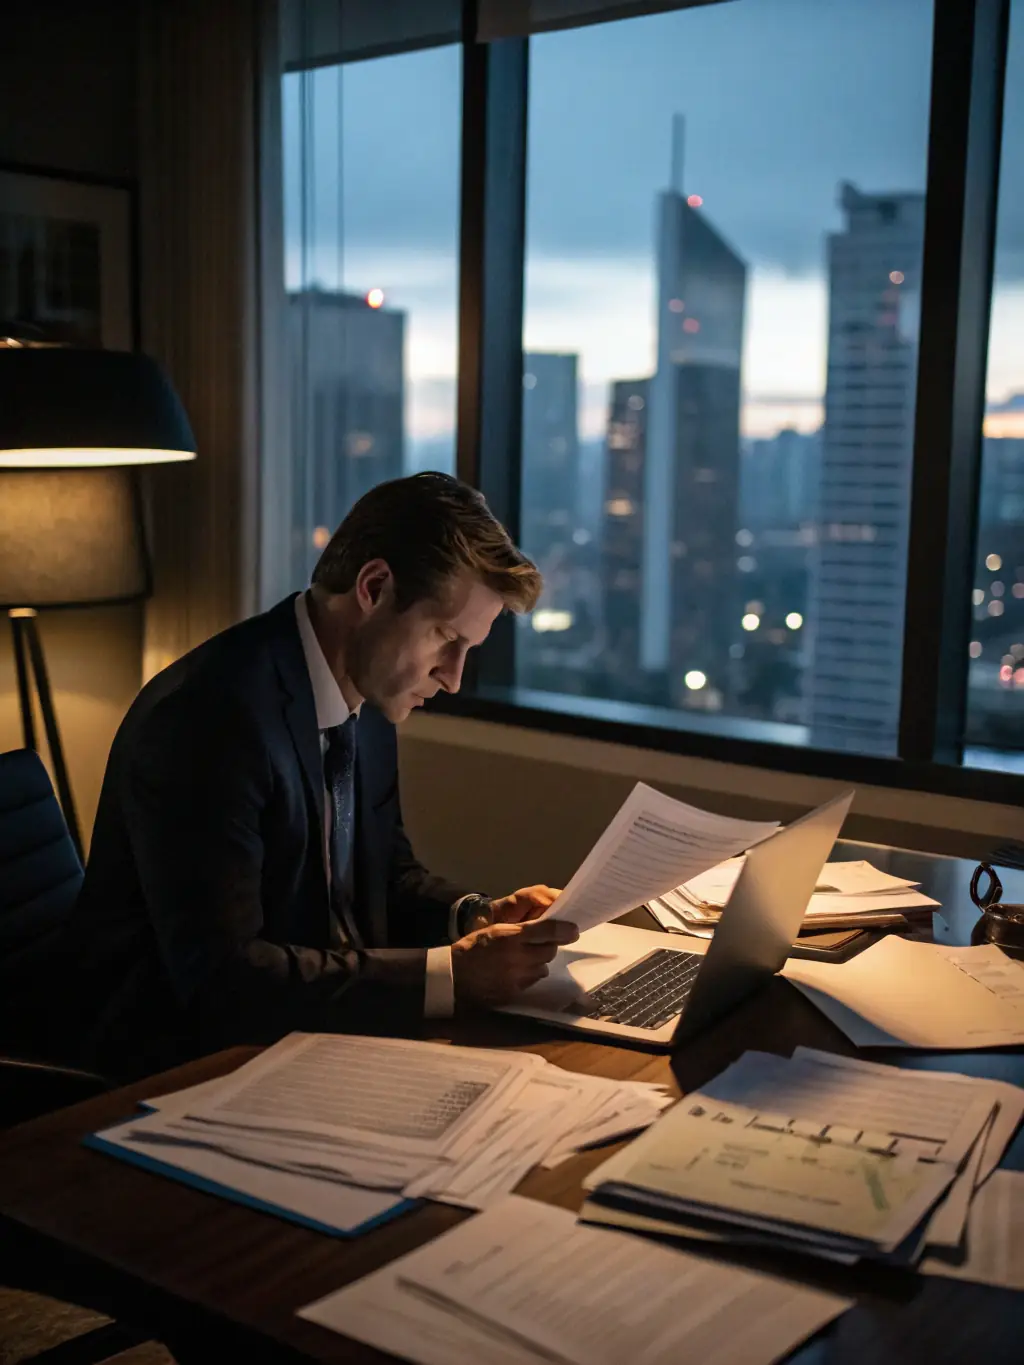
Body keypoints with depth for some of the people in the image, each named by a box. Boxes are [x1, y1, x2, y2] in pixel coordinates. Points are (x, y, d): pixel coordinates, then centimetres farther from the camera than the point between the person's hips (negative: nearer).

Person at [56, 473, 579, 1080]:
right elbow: (220, 976, -27)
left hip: (320, 1027, 8)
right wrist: (451, 973, -28)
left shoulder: (368, 689, 3)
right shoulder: (204, 714, -24)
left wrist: (480, 916, -5)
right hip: (183, 1058, -7)